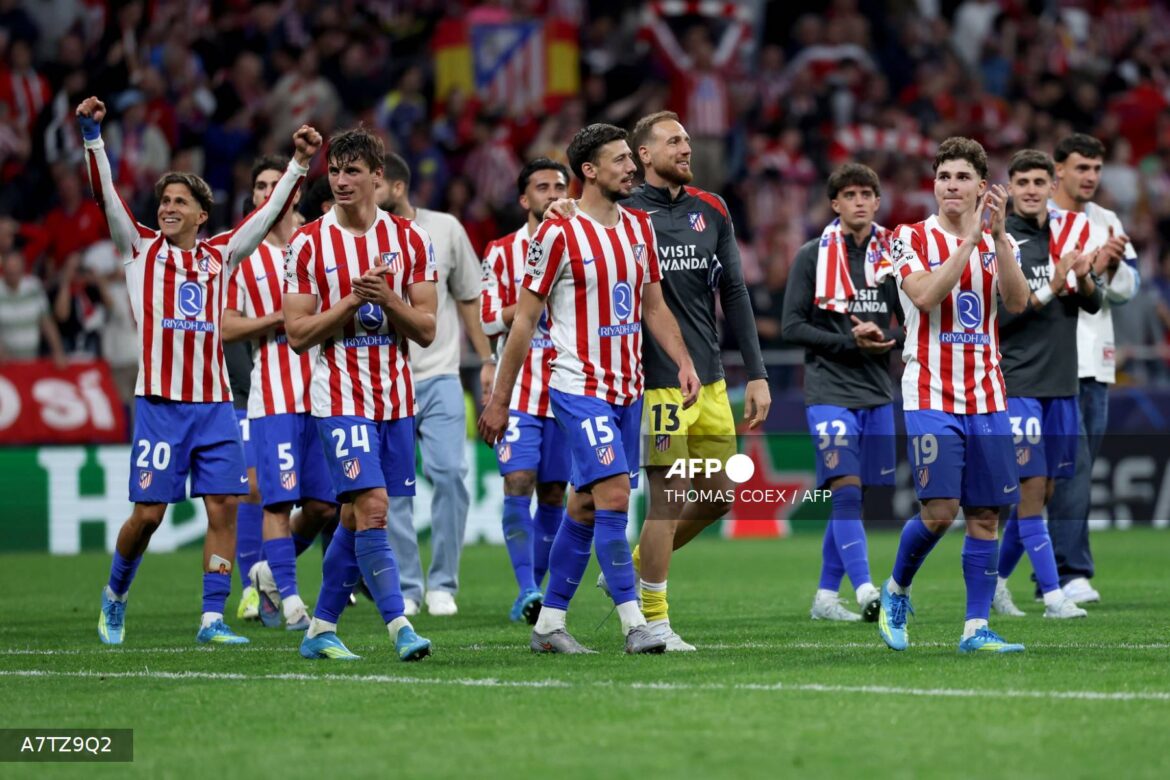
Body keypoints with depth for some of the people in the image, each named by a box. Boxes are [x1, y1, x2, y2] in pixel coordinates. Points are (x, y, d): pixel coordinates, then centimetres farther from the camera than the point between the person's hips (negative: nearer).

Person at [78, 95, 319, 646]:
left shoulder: (221, 255, 14)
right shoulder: (140, 248, 8)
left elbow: (270, 211, 16)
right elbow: (105, 195, -1)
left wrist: (299, 165, 8)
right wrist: (91, 135, -12)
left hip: (214, 404, 3)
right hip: (159, 404, -3)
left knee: (223, 507, -5)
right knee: (148, 512, -3)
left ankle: (212, 620, -1)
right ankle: (115, 595, 22)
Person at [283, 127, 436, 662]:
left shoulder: (410, 240, 4)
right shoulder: (308, 244, -3)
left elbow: (426, 330, 2)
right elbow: (297, 334, -5)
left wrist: (387, 300, -16)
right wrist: (353, 302, -16)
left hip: (397, 398, 3)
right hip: (340, 398, -3)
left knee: (356, 518, 7)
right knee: (372, 508, -16)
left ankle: (321, 628, 18)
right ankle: (399, 626, -17)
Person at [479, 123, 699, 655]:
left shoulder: (639, 227, 10)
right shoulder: (559, 234, -10)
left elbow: (654, 306, 17)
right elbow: (524, 318, -6)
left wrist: (684, 362, 0)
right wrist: (498, 400, -4)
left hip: (626, 390, 7)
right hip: (579, 388, -7)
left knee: (585, 506, 10)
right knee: (614, 497, -16)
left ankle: (549, 624, 18)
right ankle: (634, 624, -15)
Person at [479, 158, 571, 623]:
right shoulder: (503, 252, 4)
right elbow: (490, 321, -3)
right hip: (519, 388, -3)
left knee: (553, 494, 5)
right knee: (518, 484, -16)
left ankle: (533, 593, 16)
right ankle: (527, 590, -19)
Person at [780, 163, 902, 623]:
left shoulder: (892, 254, 8)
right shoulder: (813, 256, -1)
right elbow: (792, 326, -4)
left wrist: (886, 338, -10)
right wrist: (850, 341, -14)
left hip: (877, 393, 4)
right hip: (829, 391, -4)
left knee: (850, 497, 7)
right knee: (846, 489, -15)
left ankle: (826, 595, 16)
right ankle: (864, 592, -22)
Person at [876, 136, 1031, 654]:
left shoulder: (997, 242, 10)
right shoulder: (912, 239, -1)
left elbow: (1017, 302, -8)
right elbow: (926, 296, -19)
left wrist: (998, 234, -17)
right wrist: (970, 238, -21)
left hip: (986, 398, 4)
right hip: (931, 397, -4)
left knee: (985, 515, 0)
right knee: (939, 510, -11)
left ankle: (976, 627, 4)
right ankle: (896, 592, 14)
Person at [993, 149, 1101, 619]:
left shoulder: (1065, 235, 11)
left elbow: (1092, 304, 10)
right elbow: (998, 314, -13)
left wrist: (1083, 278, -12)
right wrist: (1050, 289, -22)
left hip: (1061, 383, 6)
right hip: (1018, 382, -6)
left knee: (1044, 491, 9)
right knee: (1031, 487, -10)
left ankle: (996, 579, 23)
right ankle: (1053, 596, -12)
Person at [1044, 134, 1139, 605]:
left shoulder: (1106, 223, 15)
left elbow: (1127, 290, 12)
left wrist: (1114, 264, -8)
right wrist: (1092, 265, -16)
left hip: (1096, 362, 7)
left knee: (1077, 472, 8)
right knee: (1072, 467, -15)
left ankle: (1050, 574, 13)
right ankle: (1071, 572, -16)